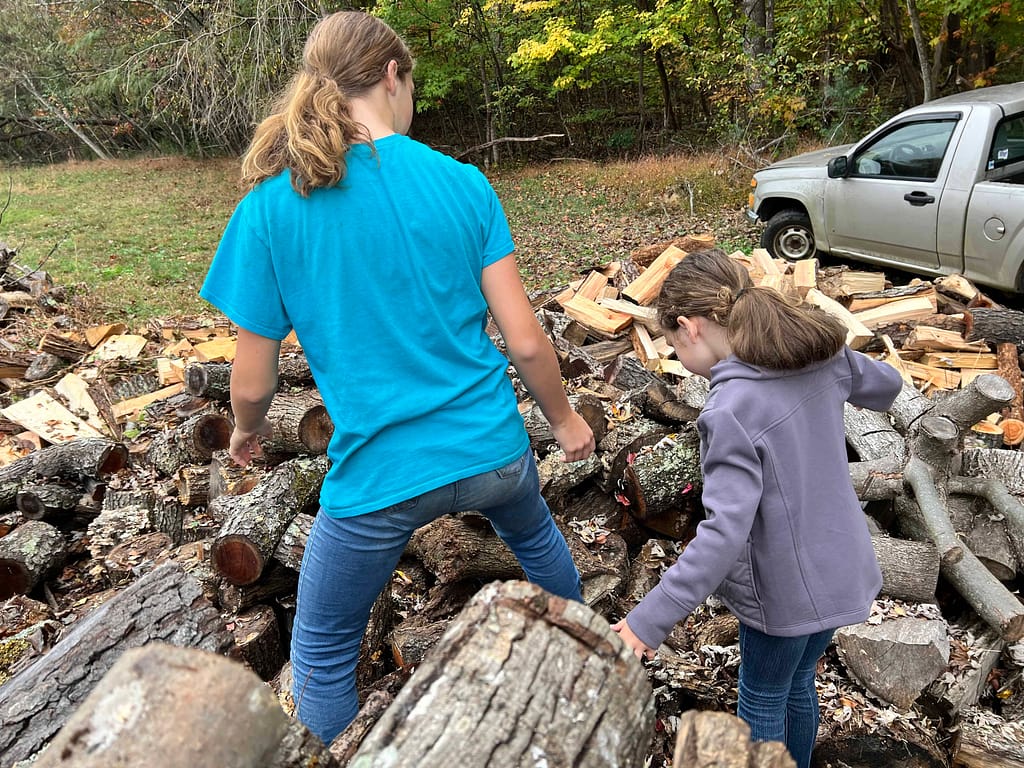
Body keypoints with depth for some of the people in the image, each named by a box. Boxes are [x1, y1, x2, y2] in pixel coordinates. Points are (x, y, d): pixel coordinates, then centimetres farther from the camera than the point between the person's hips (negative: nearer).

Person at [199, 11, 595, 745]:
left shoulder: (269, 209, -10)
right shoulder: (463, 184, -7)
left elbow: (251, 384, -5)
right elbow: (524, 339, -7)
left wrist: (247, 430, 17)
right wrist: (565, 420, 11)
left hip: (379, 475, -3)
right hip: (490, 450, 4)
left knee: (321, 655, 21)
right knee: (536, 534, 37)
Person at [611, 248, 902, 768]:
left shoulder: (731, 410, -29)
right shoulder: (822, 354, -7)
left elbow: (725, 532, -33)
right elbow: (886, 385, 13)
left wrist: (649, 620, -30)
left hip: (786, 591, -7)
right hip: (839, 570, 7)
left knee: (761, 706, 18)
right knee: (798, 685, 28)